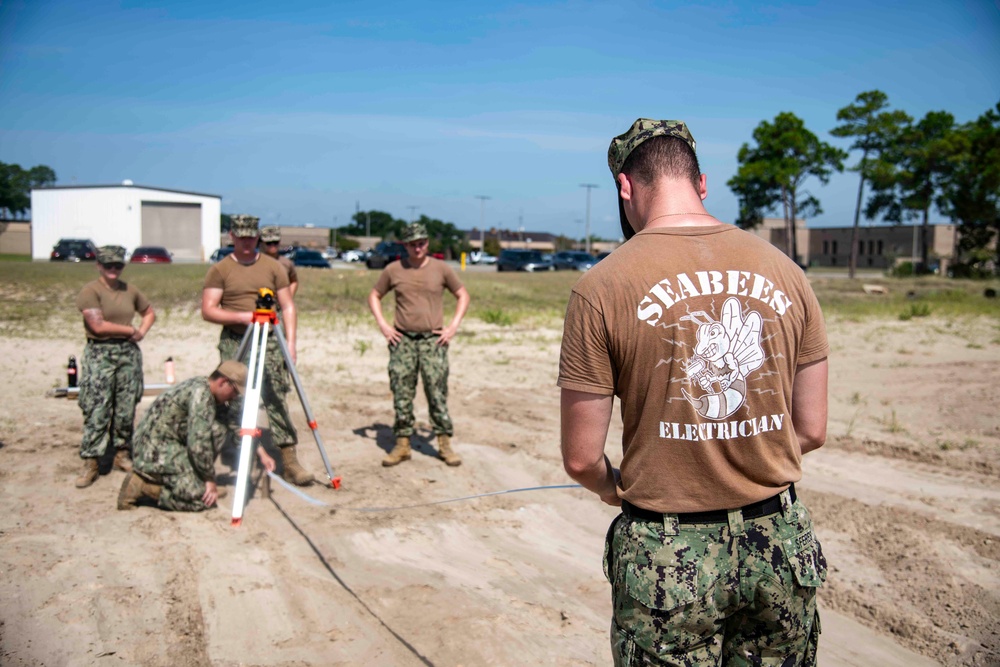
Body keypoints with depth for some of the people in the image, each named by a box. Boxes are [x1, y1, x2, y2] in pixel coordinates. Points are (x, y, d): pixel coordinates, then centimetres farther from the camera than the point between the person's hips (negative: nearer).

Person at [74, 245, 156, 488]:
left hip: (129, 352, 5)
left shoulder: (130, 290, 12)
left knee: (126, 408, 6)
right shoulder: (90, 291, -5)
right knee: (97, 410, -7)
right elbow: (98, 326, -14)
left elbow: (149, 313, 26)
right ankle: (91, 463, -2)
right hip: (100, 353, -5)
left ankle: (122, 454, 19)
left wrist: (142, 331, 6)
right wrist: (130, 330, -6)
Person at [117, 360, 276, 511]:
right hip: (156, 453, -9)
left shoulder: (211, 396, 10)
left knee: (219, 428, 5)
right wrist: (210, 480, -14)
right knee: (206, 498, -14)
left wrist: (260, 452, 17)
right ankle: (142, 486, -7)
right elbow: (198, 444, -24)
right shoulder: (200, 393, -19)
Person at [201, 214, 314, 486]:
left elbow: (288, 306, 8)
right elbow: (208, 311, -2)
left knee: (277, 401, -5)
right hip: (234, 344, 0)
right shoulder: (219, 270, 5)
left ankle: (289, 460, -4)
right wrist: (243, 316, -15)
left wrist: (290, 342, -2)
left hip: (269, 342, 1)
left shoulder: (273, 267, 10)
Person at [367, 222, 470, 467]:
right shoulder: (393, 270, 5)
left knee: (437, 394, -1)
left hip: (433, 340, -1)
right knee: (402, 395, 3)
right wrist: (383, 324, 2)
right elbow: (374, 296, 15)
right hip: (402, 340, 1)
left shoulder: (441, 269, 3)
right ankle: (402, 445, 12)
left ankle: (444, 444, 7)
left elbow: (463, 295, 12)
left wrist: (454, 325, 1)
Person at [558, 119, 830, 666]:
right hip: (780, 543, 4)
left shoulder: (603, 287, -12)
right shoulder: (783, 270, 0)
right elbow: (811, 431, 5)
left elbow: (581, 459, -9)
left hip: (666, 553, -3)